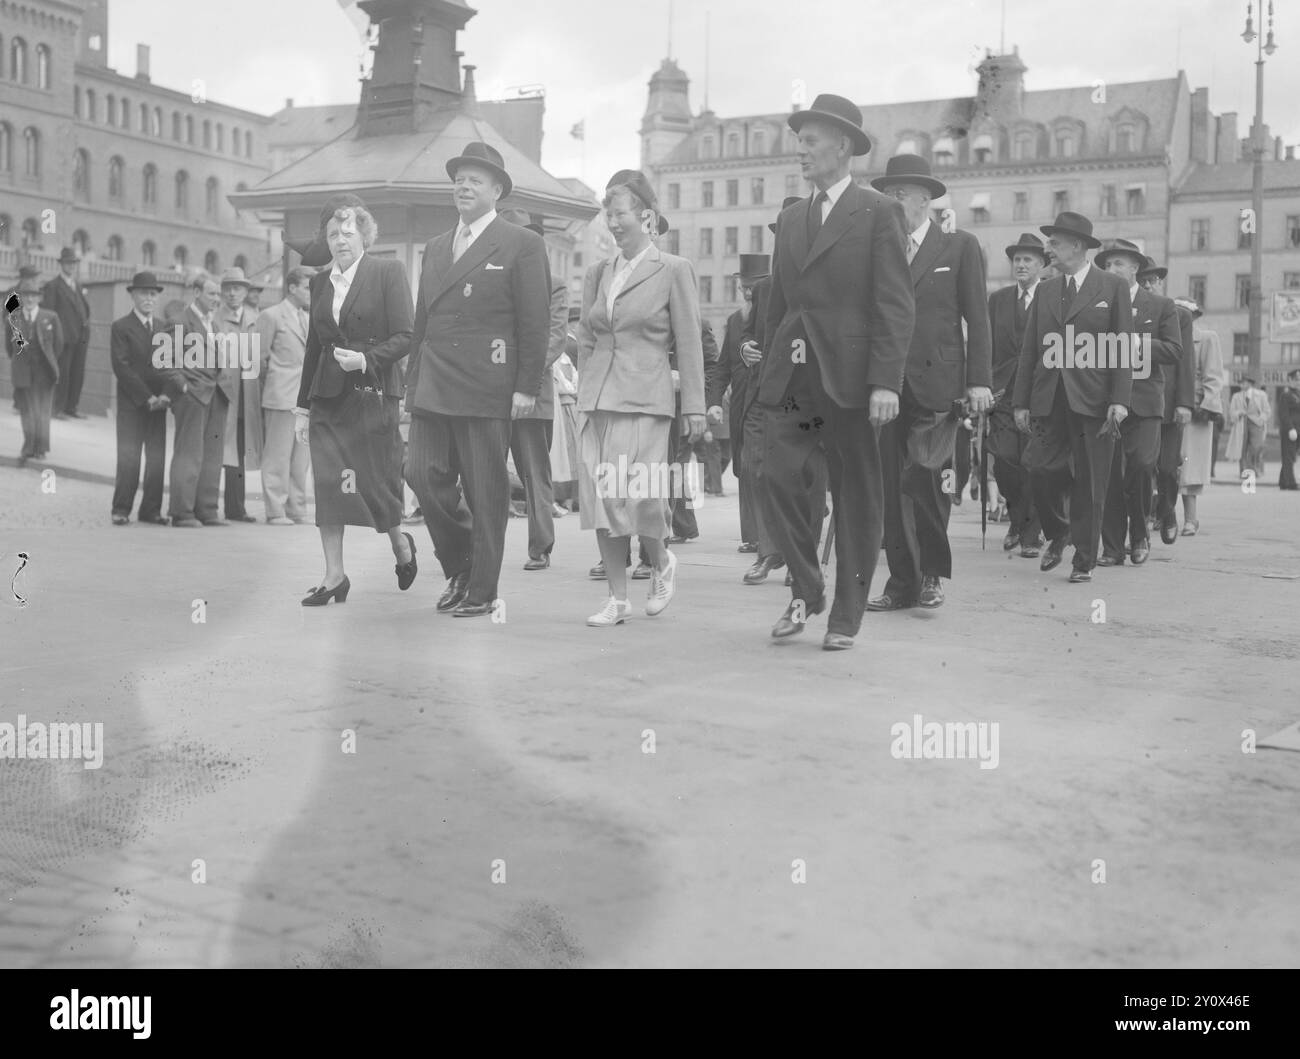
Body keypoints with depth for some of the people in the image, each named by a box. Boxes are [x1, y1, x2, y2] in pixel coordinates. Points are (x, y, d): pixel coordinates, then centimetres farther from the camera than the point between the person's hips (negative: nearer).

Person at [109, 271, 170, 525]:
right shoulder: (120, 327, 0)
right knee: (128, 457, -5)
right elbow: (121, 367, -8)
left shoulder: (163, 327, 14)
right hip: (131, 403, -4)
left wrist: (165, 394, -6)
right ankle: (121, 510, 3)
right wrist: (147, 397, -12)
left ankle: (151, 511, 6)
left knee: (157, 458, 1)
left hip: (158, 403, 4)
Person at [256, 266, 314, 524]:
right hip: (281, 396, -6)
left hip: (306, 396, 7)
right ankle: (275, 512, 1)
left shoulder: (308, 318, 17)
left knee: (301, 459, 8)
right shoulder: (271, 316, -4)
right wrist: (271, 384, 4)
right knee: (278, 457, -3)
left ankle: (297, 510, 14)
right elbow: (259, 357, -3)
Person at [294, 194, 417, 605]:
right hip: (327, 396, 5)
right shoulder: (321, 281, 13)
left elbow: (404, 337, -7)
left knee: (375, 482, 0)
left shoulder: (388, 272, -3)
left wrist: (366, 359, -22)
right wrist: (302, 406, 13)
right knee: (327, 482, -2)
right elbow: (313, 347, 15)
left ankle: (400, 544, 30)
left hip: (372, 393, -4)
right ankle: (334, 575, 3)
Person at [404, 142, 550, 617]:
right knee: (423, 474, -2)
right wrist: (414, 381, 15)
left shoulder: (522, 245, 1)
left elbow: (536, 323, -4)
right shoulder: (435, 248, 20)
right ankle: (459, 567, 19)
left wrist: (526, 387, -10)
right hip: (432, 390, 6)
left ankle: (481, 591, 10)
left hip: (486, 389, -5)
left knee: (485, 492, -1)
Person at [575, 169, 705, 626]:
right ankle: (617, 598, 11)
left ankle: (661, 562, 21)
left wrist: (694, 408, -5)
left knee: (638, 496, -11)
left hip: (644, 398, -5)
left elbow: (689, 343, -2)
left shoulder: (673, 270, -1)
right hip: (597, 399, 5)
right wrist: (585, 394, 13)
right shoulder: (597, 273, 14)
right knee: (600, 498, 1)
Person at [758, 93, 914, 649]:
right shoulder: (790, 218, 17)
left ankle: (846, 615, 14)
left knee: (856, 497, 3)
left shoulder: (880, 212, 0)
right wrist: (769, 372, 12)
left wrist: (885, 382, -16)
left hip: (847, 376, -5)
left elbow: (895, 305, -7)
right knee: (779, 479, -6)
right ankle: (805, 590, 14)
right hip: (790, 375, 5)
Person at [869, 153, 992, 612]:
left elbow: (977, 319, 2)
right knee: (890, 487, 2)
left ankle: (932, 573, 5)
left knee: (921, 478, -14)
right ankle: (902, 582, 12)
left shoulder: (960, 247, 6)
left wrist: (979, 380, -6)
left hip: (936, 384, -3)